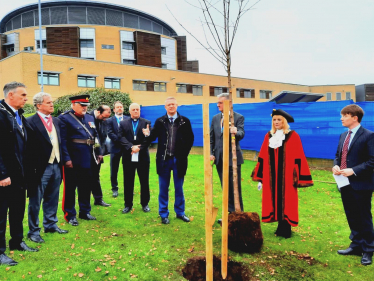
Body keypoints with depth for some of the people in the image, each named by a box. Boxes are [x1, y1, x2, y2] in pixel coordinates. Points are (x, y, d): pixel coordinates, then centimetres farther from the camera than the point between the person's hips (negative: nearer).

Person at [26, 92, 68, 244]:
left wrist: (61, 161, 9)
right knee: (35, 201, 6)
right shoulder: (31, 122, -11)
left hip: (56, 165, 7)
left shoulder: (56, 121, 12)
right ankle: (33, 231, 19)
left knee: (52, 198, 18)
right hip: (41, 167, -7)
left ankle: (51, 225, 32)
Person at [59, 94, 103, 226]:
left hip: (88, 160, 7)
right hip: (73, 160, -6)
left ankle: (85, 211, 30)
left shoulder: (90, 118, 13)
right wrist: (66, 159, -19)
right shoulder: (64, 118, -8)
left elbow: (95, 136, 18)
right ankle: (70, 215, 18)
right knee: (70, 188, 6)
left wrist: (99, 153, 12)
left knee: (86, 186, 15)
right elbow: (62, 140, -15)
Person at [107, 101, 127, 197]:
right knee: (114, 170, 6)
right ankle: (114, 189, 19)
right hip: (116, 148, -1)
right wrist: (121, 140, -16)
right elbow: (110, 133, -7)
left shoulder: (128, 119, 5)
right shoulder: (110, 120, 3)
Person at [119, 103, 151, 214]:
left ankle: (145, 204, 20)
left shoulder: (147, 122, 5)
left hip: (143, 156, -1)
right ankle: (128, 204, 19)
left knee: (144, 181, 7)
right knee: (128, 182, 8)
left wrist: (139, 148, -15)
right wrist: (131, 147, -17)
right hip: (128, 157, 1)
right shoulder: (123, 123, 8)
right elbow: (121, 138, -4)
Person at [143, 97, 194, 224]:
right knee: (163, 188, 9)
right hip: (163, 159, 1)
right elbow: (153, 137, -1)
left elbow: (190, 138, 2)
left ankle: (180, 212, 26)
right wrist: (148, 135, -23)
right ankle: (163, 214, 21)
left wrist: (184, 153, -5)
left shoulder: (185, 121, 1)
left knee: (179, 188, 11)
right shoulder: (159, 121, 4)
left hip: (179, 159, 0)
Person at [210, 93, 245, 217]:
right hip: (220, 159, 5)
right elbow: (211, 137, 12)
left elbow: (241, 133, -18)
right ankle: (231, 213, 25)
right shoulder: (215, 118, 12)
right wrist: (210, 153, 2)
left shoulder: (238, 117, -3)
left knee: (235, 188, 0)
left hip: (233, 158, -5)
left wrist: (236, 132, -41)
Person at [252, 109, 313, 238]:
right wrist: (259, 177, 8)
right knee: (275, 201, 9)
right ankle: (281, 227, 23)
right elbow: (262, 158, 9)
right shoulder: (268, 136, 8)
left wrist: (297, 177, -11)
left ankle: (285, 230, 16)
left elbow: (298, 158, -7)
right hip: (271, 177, 4)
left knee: (286, 202, 2)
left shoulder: (293, 136, -5)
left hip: (286, 176, -4)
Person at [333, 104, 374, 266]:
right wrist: (336, 166, -1)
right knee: (351, 217, 17)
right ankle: (356, 245, 32)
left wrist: (353, 170, -22)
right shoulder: (343, 136, 12)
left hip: (361, 185, -7)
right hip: (346, 184, 7)